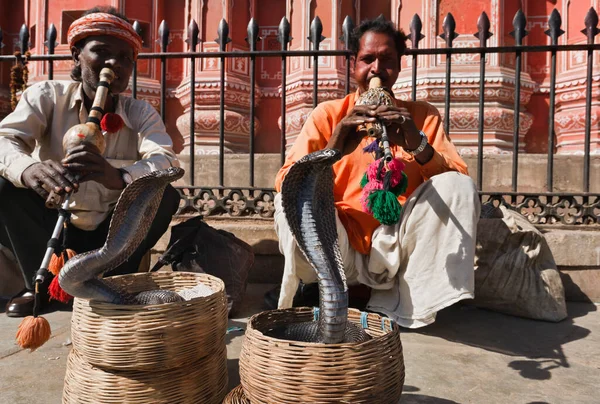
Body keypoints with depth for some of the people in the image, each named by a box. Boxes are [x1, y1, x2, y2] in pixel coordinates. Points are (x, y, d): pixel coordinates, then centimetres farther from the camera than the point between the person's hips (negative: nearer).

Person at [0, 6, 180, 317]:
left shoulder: (141, 114, -8)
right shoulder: (46, 96, -7)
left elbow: (167, 163, -27)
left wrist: (118, 176, -50)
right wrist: (28, 169, -50)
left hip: (110, 234, 0)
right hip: (52, 228, 0)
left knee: (165, 196, -23)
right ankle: (40, 283, -6)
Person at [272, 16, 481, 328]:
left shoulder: (422, 115, 7)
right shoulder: (328, 114, 4)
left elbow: (458, 180, -5)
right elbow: (285, 182, -8)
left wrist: (419, 145, -25)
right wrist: (331, 151, -28)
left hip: (398, 254, 2)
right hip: (339, 254, -1)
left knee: (458, 187, -19)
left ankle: (406, 306, -12)